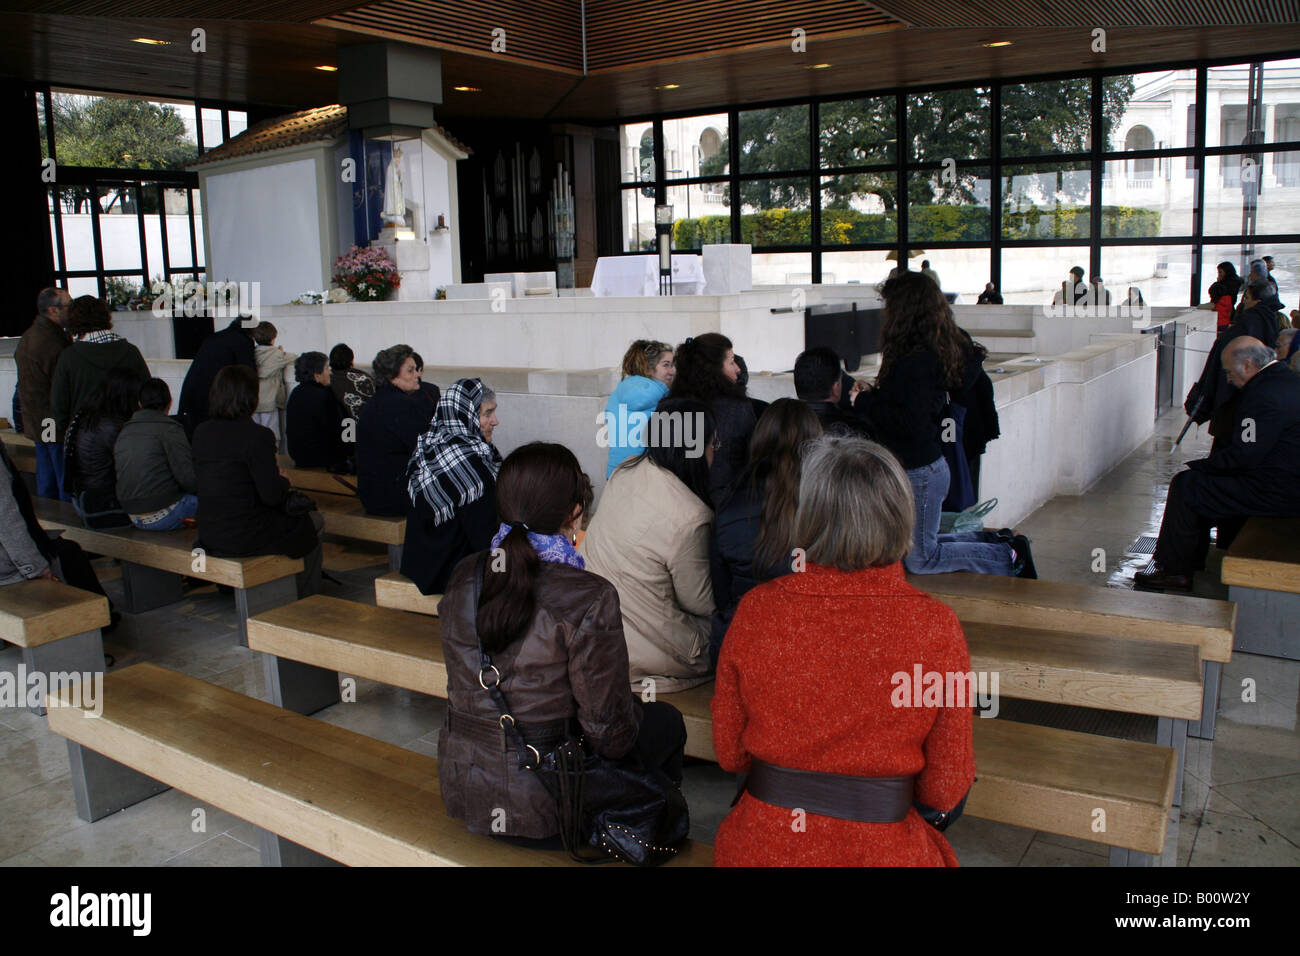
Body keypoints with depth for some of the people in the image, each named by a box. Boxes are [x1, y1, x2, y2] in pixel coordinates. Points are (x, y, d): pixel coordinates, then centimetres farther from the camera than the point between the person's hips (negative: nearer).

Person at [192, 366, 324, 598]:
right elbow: (272, 495, -20)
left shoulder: (201, 432, 2)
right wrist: (284, 480, 4)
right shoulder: (257, 435, -20)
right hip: (245, 537, -8)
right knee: (313, 522, 18)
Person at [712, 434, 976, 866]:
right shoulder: (937, 628, -17)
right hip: (881, 851, -1)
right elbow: (946, 791, -5)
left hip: (760, 848, 1)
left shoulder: (757, 609, -14)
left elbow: (729, 754, 0)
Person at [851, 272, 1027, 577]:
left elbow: (912, 423, -28)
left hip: (920, 473, -10)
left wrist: (866, 404, -17)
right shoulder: (934, 352, 8)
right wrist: (874, 395, 12)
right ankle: (994, 541, 25)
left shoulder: (917, 360, -23)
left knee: (920, 559, 4)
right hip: (928, 465, 10)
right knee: (915, 545, 21)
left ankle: (1008, 556, 11)